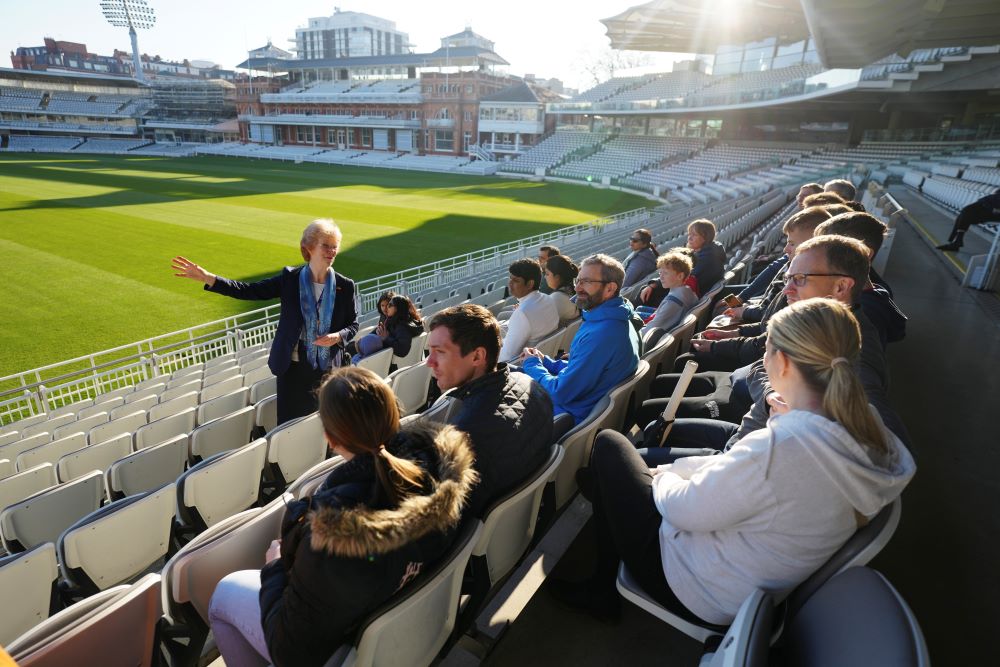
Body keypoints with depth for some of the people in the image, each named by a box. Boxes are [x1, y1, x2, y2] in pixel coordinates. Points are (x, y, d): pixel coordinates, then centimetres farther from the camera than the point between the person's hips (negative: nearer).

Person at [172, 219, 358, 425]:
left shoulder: (345, 286, -4)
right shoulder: (290, 278, -4)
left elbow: (353, 324, 3)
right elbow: (249, 291, -5)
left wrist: (337, 336, -17)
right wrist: (206, 277, -14)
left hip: (327, 368, 0)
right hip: (293, 367, 0)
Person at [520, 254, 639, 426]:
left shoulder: (601, 335, -30)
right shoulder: (616, 321, 4)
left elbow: (561, 392, -26)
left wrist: (532, 365, -9)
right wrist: (544, 361, 0)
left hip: (574, 417, -9)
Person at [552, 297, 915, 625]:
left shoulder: (778, 448, -37)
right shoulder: (866, 431, -10)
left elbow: (683, 510, -24)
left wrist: (662, 478, -2)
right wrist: (675, 469, 0)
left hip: (695, 593, -8)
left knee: (608, 444, 5)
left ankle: (602, 588, 21)